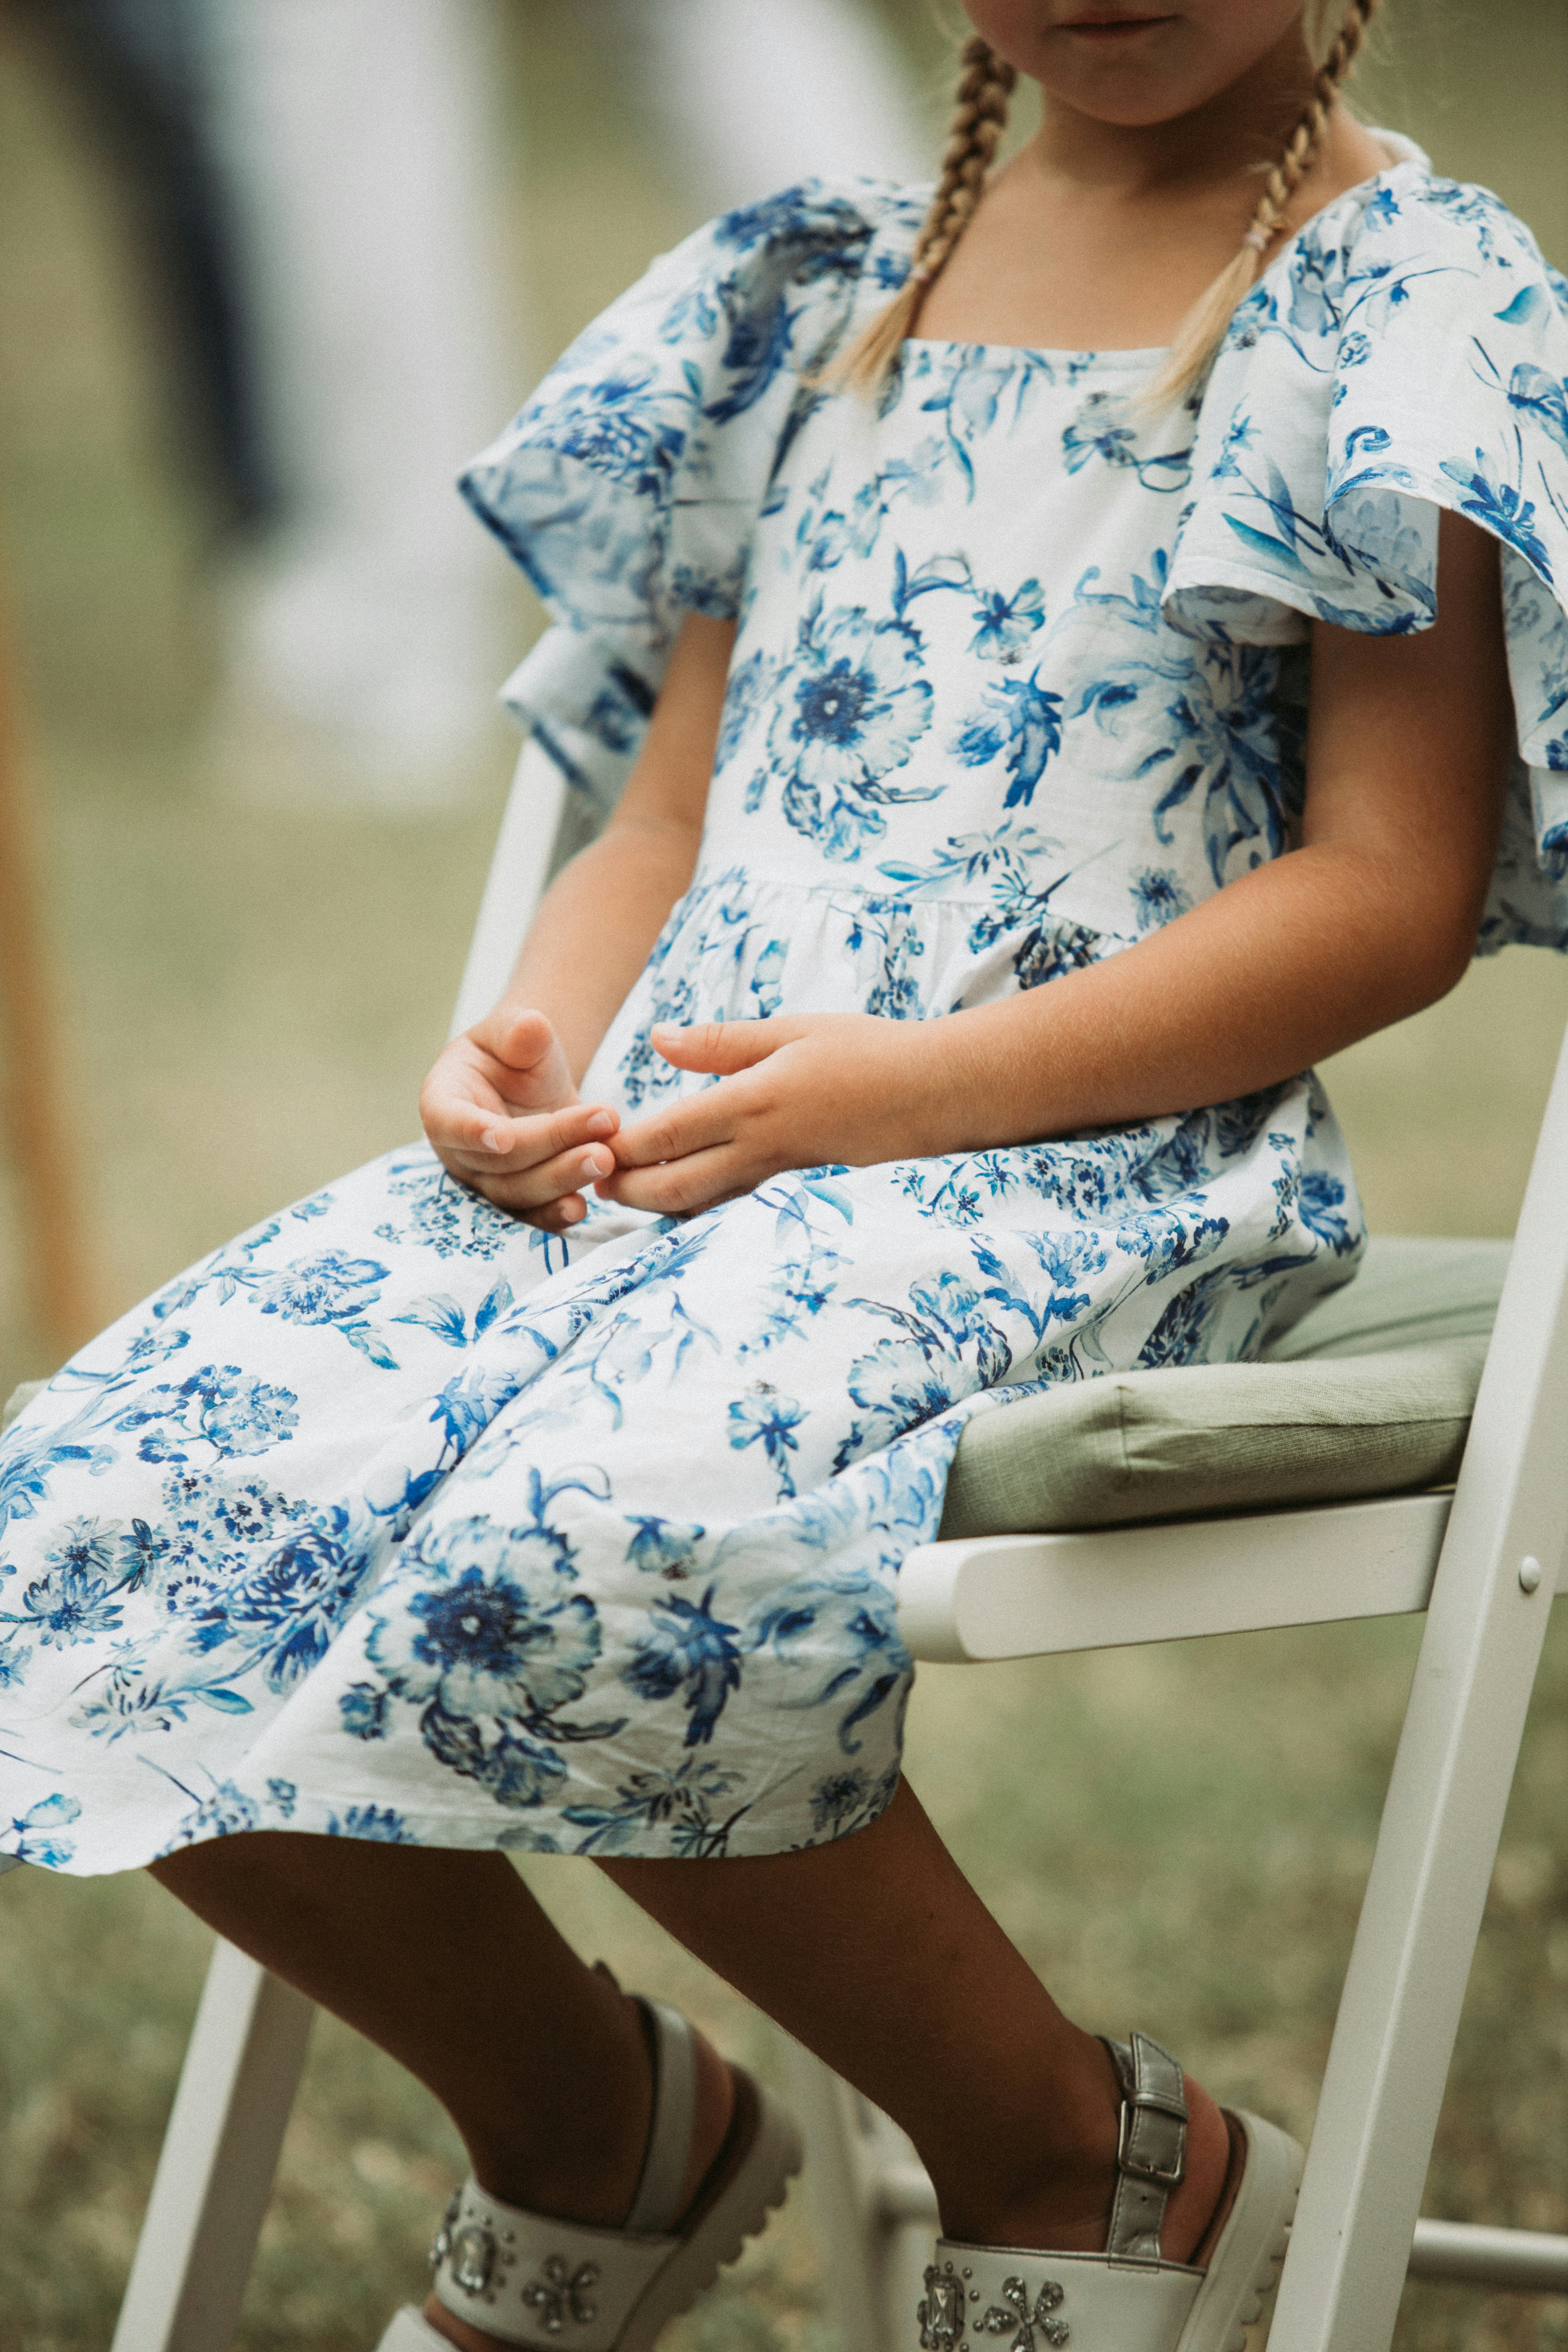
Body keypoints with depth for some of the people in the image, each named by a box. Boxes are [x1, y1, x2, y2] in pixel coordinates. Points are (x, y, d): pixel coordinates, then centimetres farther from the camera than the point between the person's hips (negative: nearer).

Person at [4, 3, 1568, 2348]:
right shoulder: (821, 291, 20)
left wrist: (916, 1084, -17)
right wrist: (533, 1045, 0)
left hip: (1100, 1159, -6)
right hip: (668, 1120, 7)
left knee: (591, 1550, -36)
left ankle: (1092, 2162, -9)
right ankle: (586, 2132, 10)